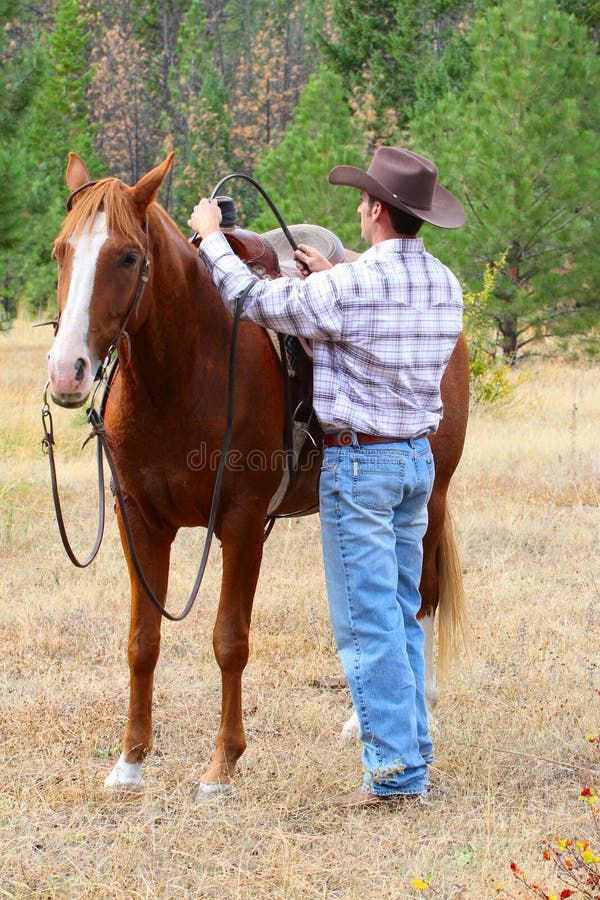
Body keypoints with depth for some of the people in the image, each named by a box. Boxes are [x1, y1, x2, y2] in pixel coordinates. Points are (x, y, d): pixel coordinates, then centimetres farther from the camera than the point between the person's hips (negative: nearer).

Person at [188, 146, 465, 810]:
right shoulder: (446, 285, 4)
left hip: (360, 461, -8)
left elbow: (256, 302, -7)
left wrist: (211, 237, 7)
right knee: (402, 616, 14)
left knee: (367, 623, -4)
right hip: (419, 456, 8)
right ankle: (413, 757, 18)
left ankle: (394, 771, -6)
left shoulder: (349, 288, -18)